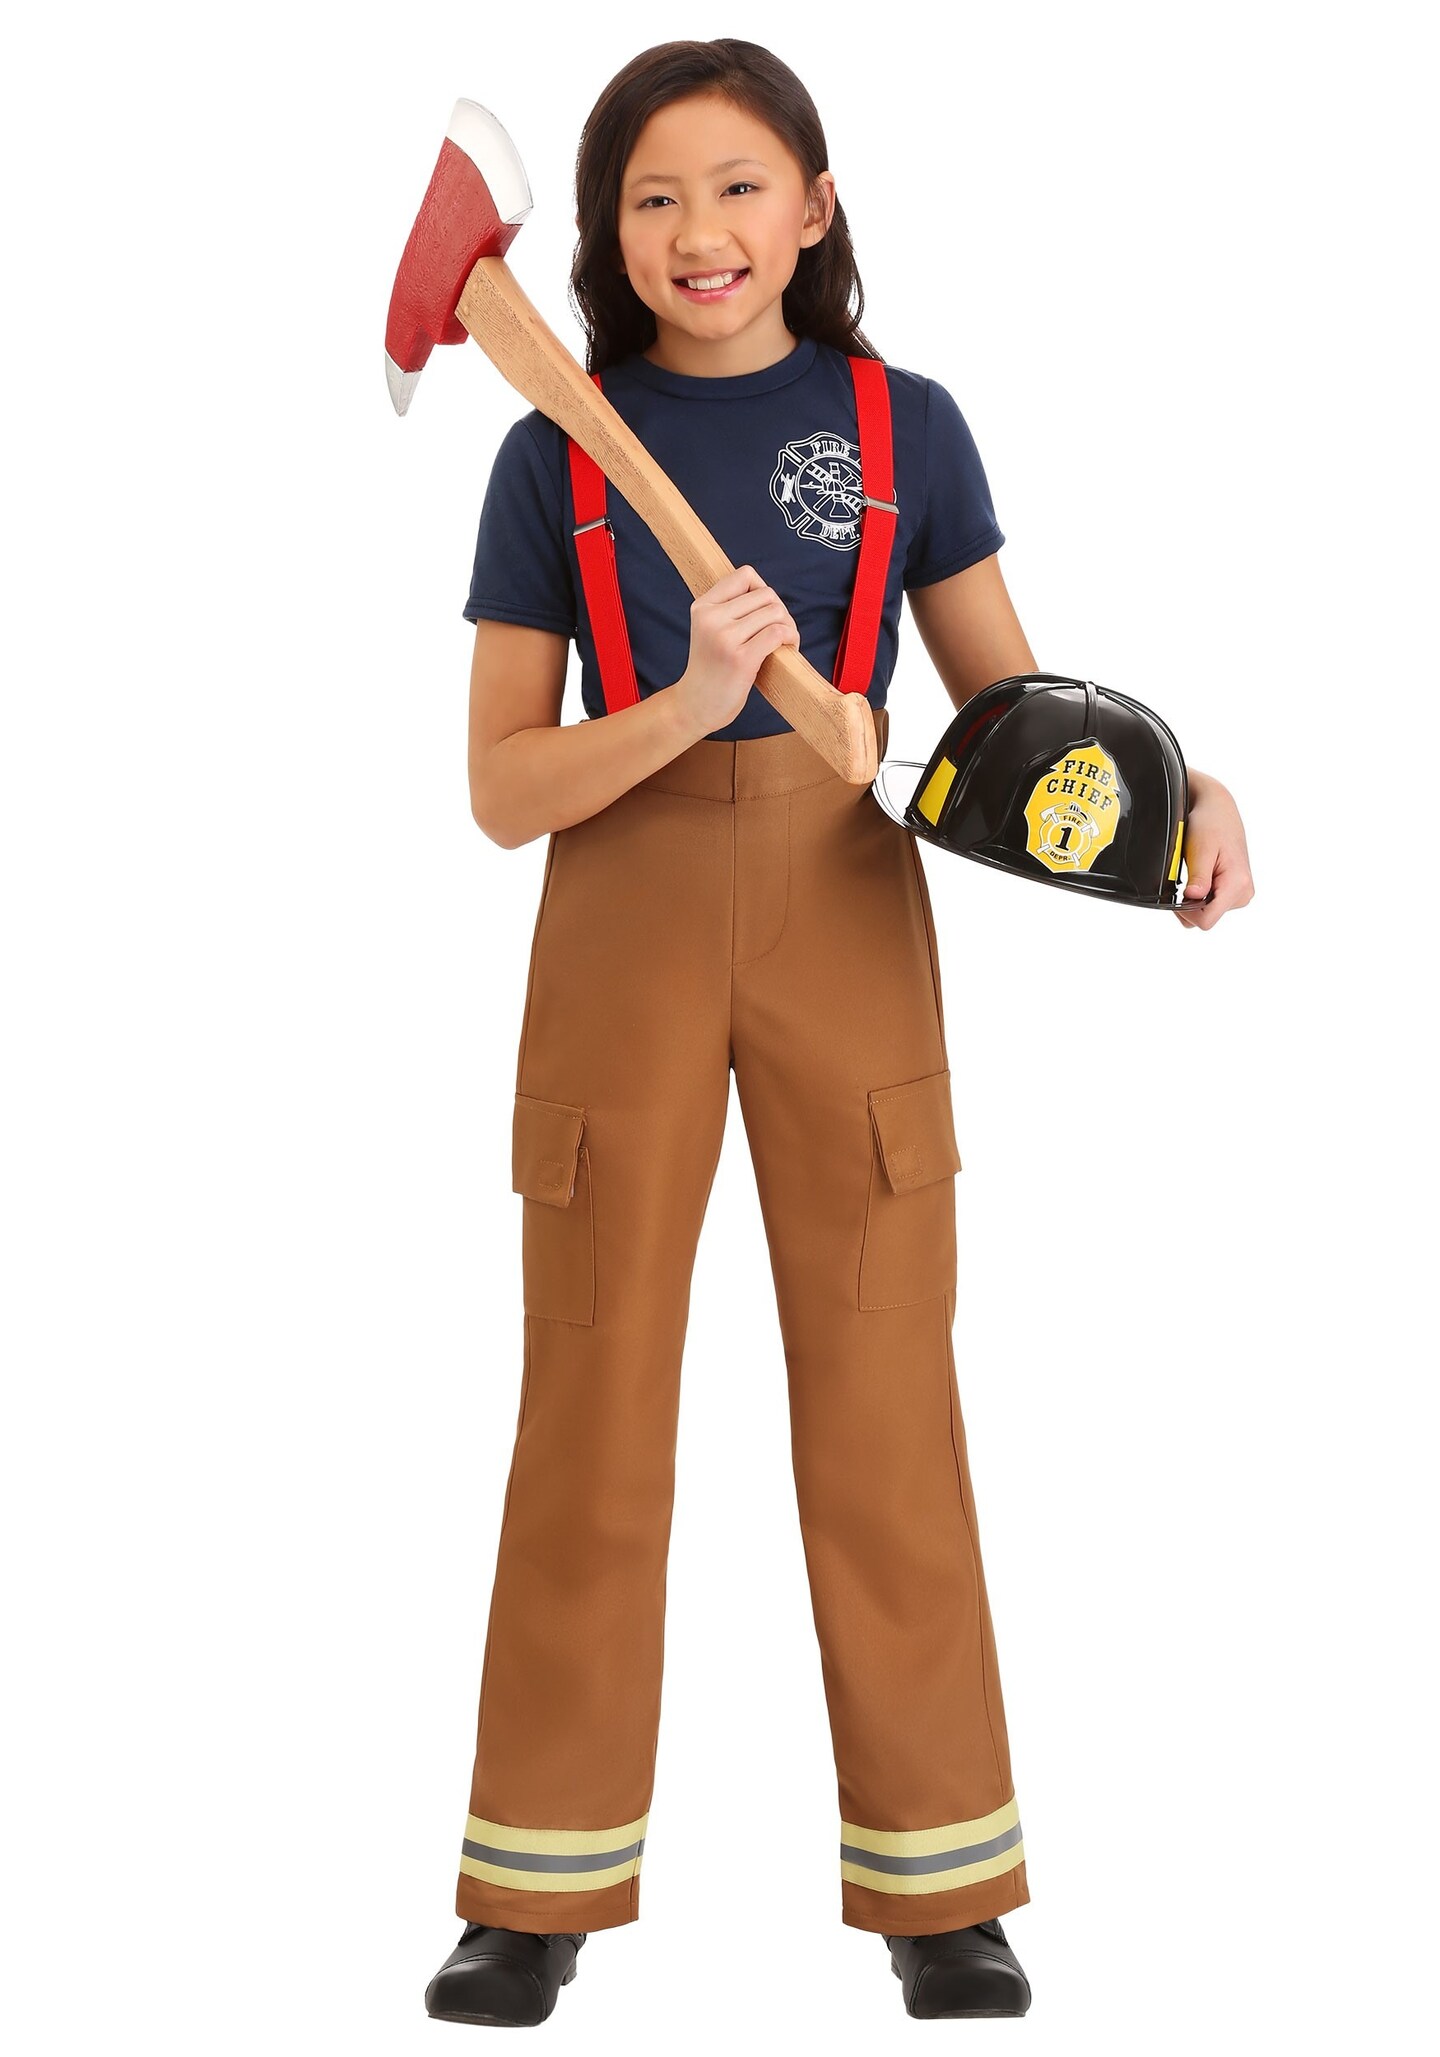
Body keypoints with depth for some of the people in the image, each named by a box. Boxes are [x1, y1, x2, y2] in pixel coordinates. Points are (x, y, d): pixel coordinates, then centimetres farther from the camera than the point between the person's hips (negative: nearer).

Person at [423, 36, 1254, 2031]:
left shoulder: (904, 425, 5)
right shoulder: (555, 458, 4)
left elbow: (1014, 700, 9)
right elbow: (503, 787, -2)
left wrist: (1179, 784, -10)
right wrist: (686, 707, -19)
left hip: (847, 915, 0)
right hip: (621, 924, 0)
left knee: (886, 1395, 4)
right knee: (591, 1400, 5)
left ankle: (935, 1884, 17)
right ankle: (542, 1887, 17)